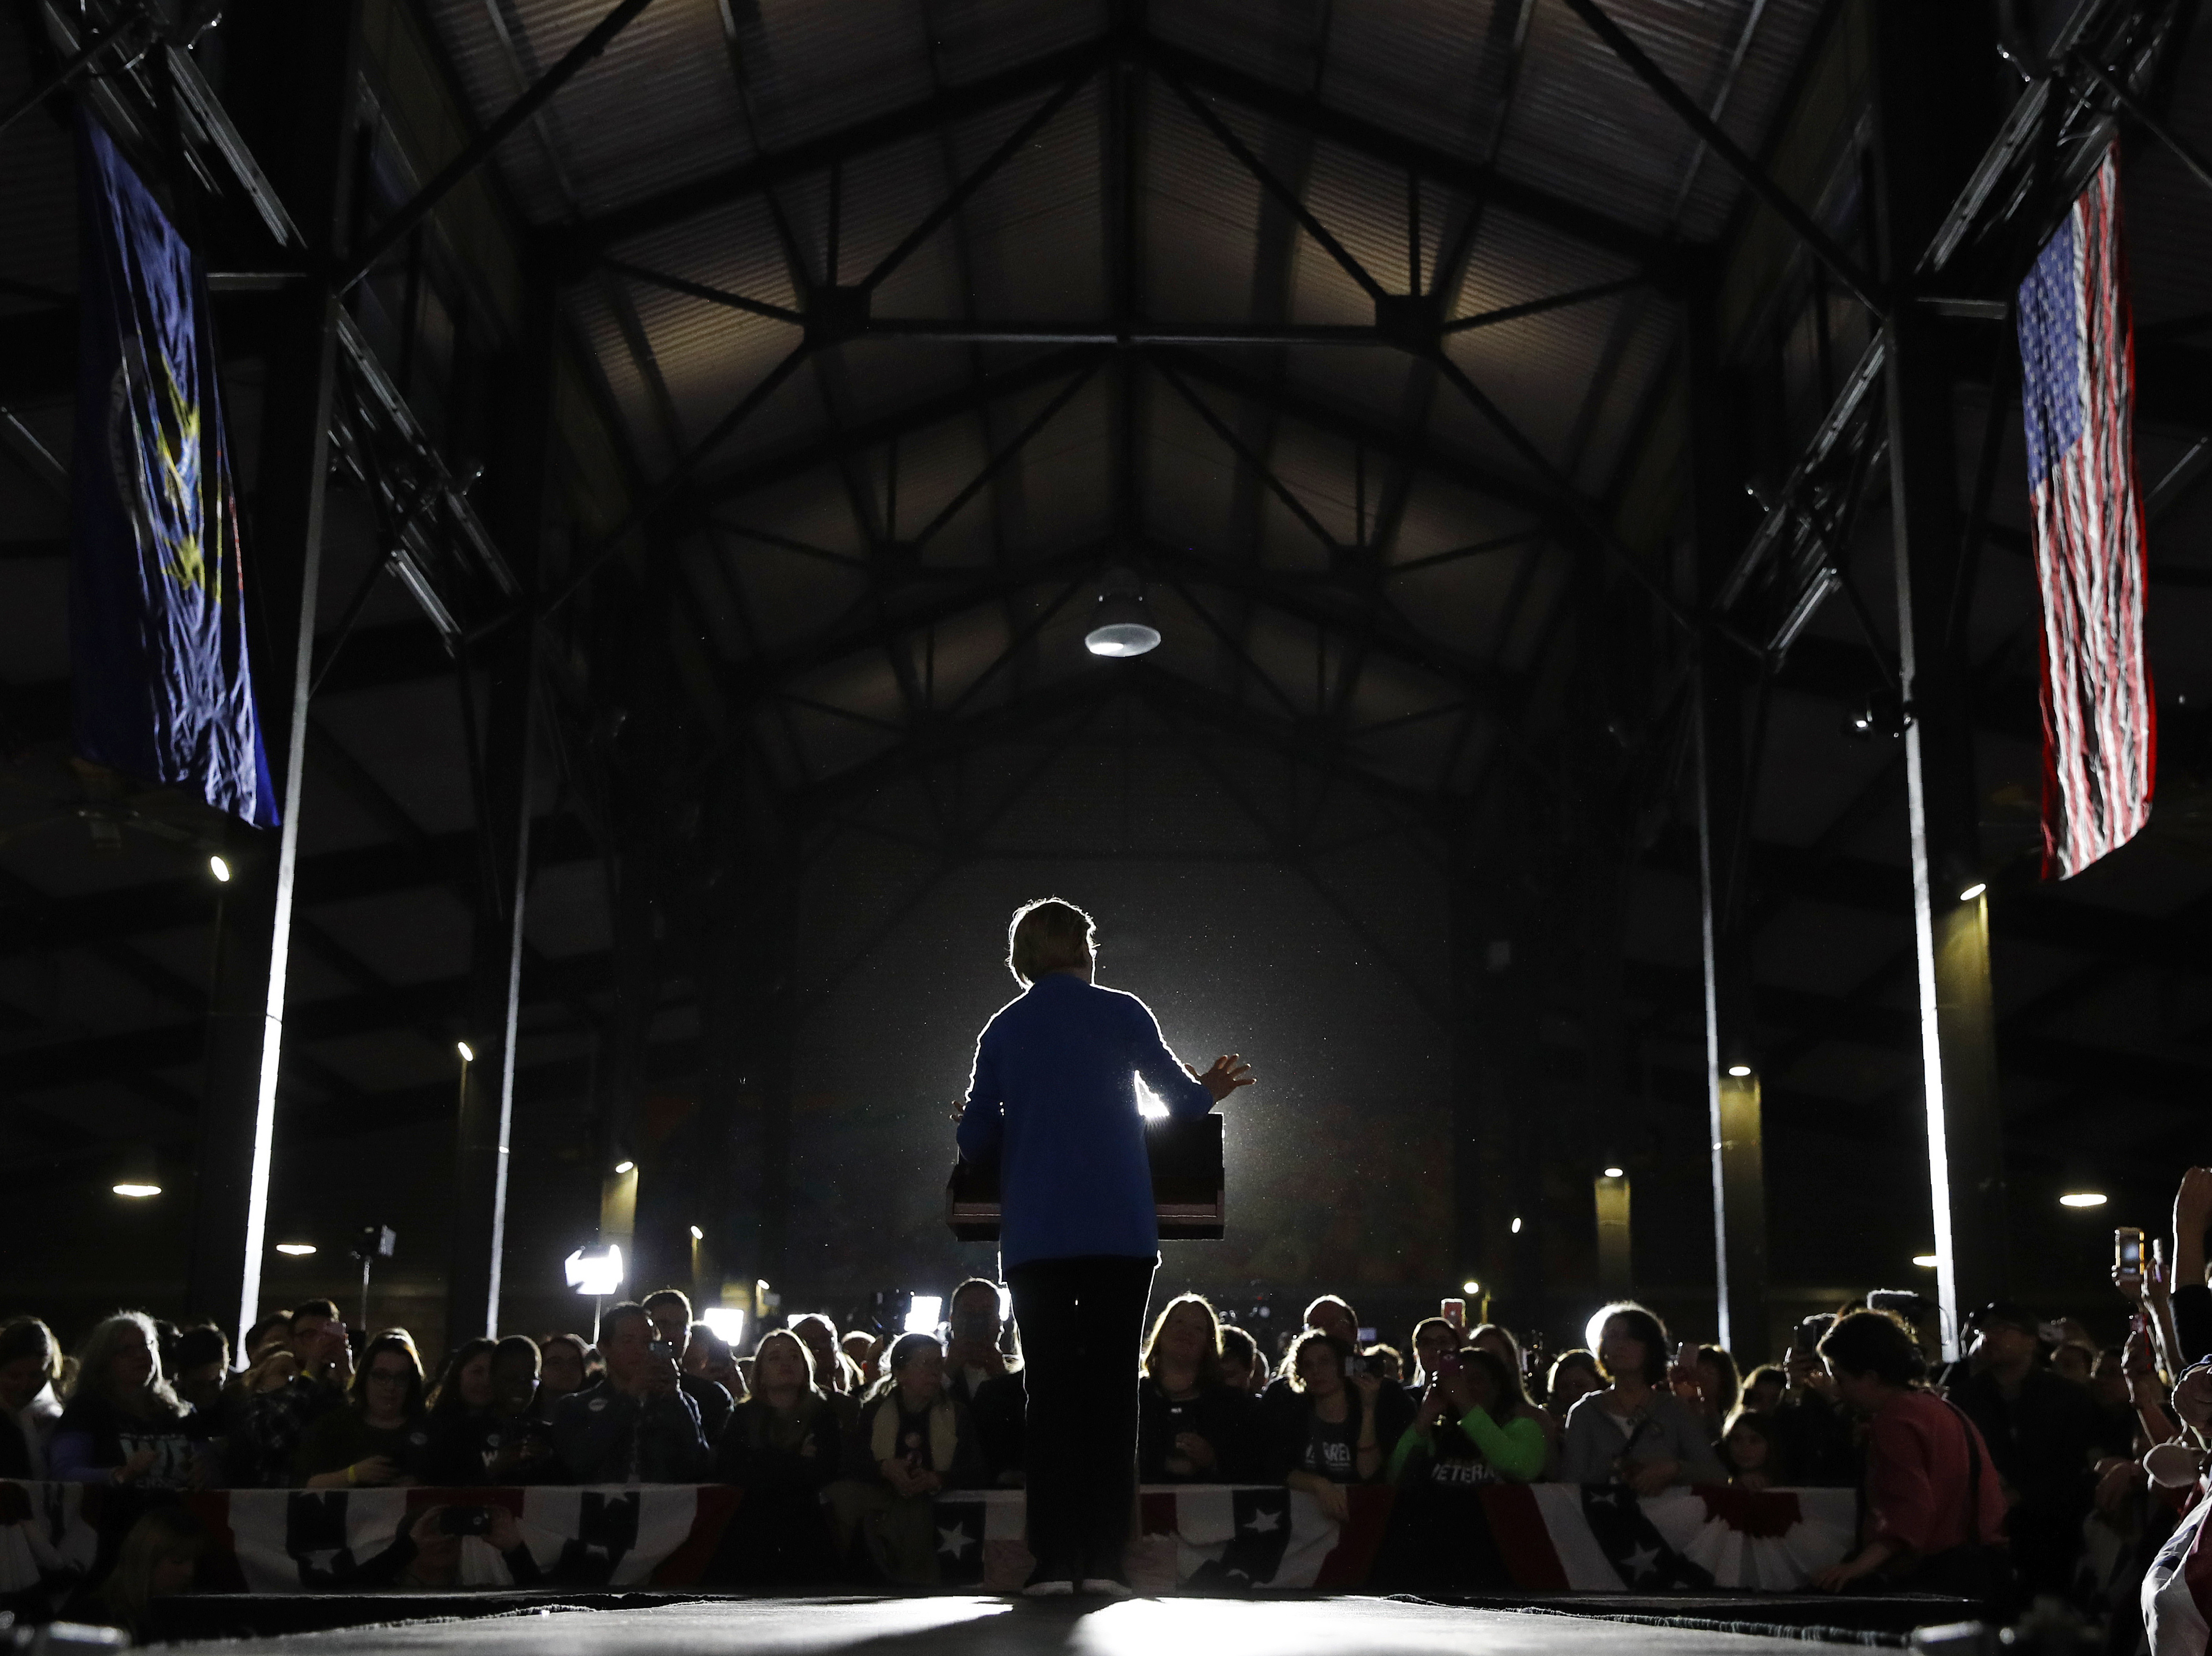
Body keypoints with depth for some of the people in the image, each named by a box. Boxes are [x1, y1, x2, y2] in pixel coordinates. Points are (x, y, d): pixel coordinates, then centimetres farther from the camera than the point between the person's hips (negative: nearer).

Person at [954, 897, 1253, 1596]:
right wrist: (1213, 1090, 31)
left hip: (1034, 1239, 2)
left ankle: (1053, 1559, -2)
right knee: (1112, 1387, 2)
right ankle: (1103, 1558, -3)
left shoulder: (1002, 1029, 9)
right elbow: (1182, 1098, 9)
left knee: (1049, 1389, 4)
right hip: (1119, 1232, -1)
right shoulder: (1122, 1013, 3)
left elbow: (974, 1140, 7)